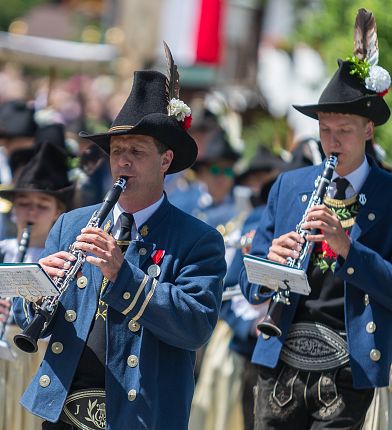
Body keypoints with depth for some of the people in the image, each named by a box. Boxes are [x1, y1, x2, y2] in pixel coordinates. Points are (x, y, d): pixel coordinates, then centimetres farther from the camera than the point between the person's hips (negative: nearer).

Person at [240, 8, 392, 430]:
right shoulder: (288, 186, 11)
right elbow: (251, 285, 10)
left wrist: (345, 245, -23)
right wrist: (272, 259, -13)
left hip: (346, 374, -3)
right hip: (280, 362, 3)